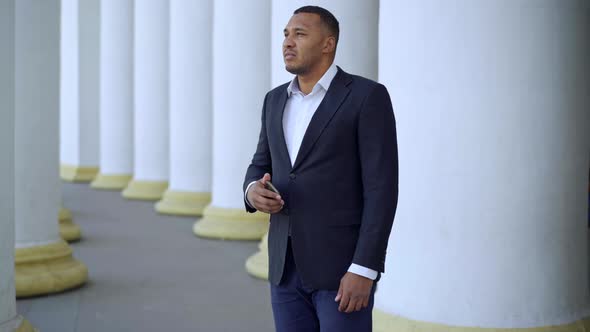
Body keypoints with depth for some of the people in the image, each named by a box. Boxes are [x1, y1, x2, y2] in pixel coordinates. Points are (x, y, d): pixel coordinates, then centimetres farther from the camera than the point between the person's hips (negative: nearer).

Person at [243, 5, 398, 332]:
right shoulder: (277, 100, 11)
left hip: (344, 263, -6)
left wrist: (363, 270, -19)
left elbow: (381, 188, -14)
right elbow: (262, 167, 17)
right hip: (288, 263, 6)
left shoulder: (367, 96, -9)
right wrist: (254, 191, -8)